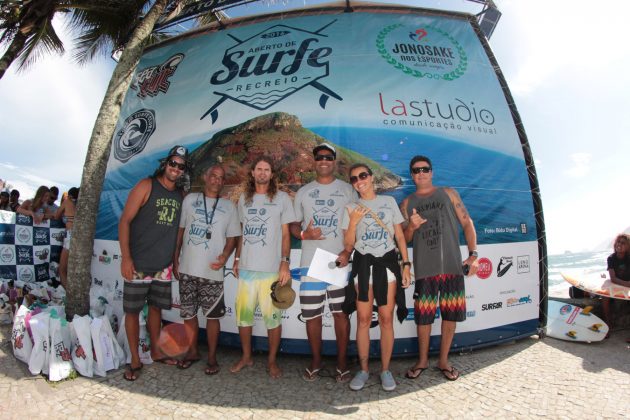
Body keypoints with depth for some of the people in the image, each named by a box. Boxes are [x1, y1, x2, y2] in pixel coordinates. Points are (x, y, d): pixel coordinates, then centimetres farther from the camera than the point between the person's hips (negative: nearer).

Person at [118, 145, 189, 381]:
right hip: (138, 264, -4)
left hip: (164, 266, 5)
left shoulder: (181, 195, 7)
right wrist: (126, 258, -15)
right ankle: (135, 360, 19)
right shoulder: (146, 186, -7)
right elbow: (124, 221, -9)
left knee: (156, 308, 16)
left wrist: (176, 260, 11)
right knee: (132, 310, 5)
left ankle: (155, 351, 32)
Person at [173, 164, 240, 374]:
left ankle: (212, 356, 19)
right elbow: (180, 231, 11)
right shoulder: (190, 199, 8)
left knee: (212, 316, 3)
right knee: (188, 314, 11)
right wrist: (175, 260, 7)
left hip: (212, 271, -1)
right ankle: (193, 351, 30)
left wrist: (224, 256, -13)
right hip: (187, 269, 2)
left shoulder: (228, 206, 6)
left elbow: (232, 237, 6)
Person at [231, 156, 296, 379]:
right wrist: (237, 259, 13)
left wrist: (285, 263, -7)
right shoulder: (244, 198, 13)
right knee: (243, 314, 10)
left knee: (272, 317, 2)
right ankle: (246, 357, 29)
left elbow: (285, 234, 1)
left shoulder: (282, 198, 1)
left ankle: (272, 361, 21)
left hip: (271, 269, -3)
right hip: (246, 268, 4)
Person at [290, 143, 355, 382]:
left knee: (341, 312, 3)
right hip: (310, 263, 2)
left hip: (340, 261, -1)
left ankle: (342, 362, 20)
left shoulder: (347, 190, 8)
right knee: (312, 314, 6)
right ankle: (316, 360, 25)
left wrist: (348, 251, -8)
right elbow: (294, 225, 14)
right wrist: (304, 234, -9)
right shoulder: (303, 192, 13)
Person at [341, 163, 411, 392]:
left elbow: (400, 236, 9)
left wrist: (406, 264, 1)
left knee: (386, 319, 2)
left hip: (387, 263, 0)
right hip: (363, 264, 0)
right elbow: (348, 246, 2)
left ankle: (385, 370, 16)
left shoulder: (389, 201, 8)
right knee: (363, 319, 2)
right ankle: (363, 369, 16)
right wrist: (353, 222, -13)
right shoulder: (351, 208, 7)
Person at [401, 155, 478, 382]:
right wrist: (412, 227, -13)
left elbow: (467, 222, 5)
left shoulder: (448, 193, 9)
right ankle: (422, 360, 22)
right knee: (423, 315, 4)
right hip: (424, 267, 0)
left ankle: (443, 360, 23)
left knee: (451, 312, 5)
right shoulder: (407, 203, 10)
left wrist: (473, 254, -4)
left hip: (452, 264, 0)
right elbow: (404, 239, 9)